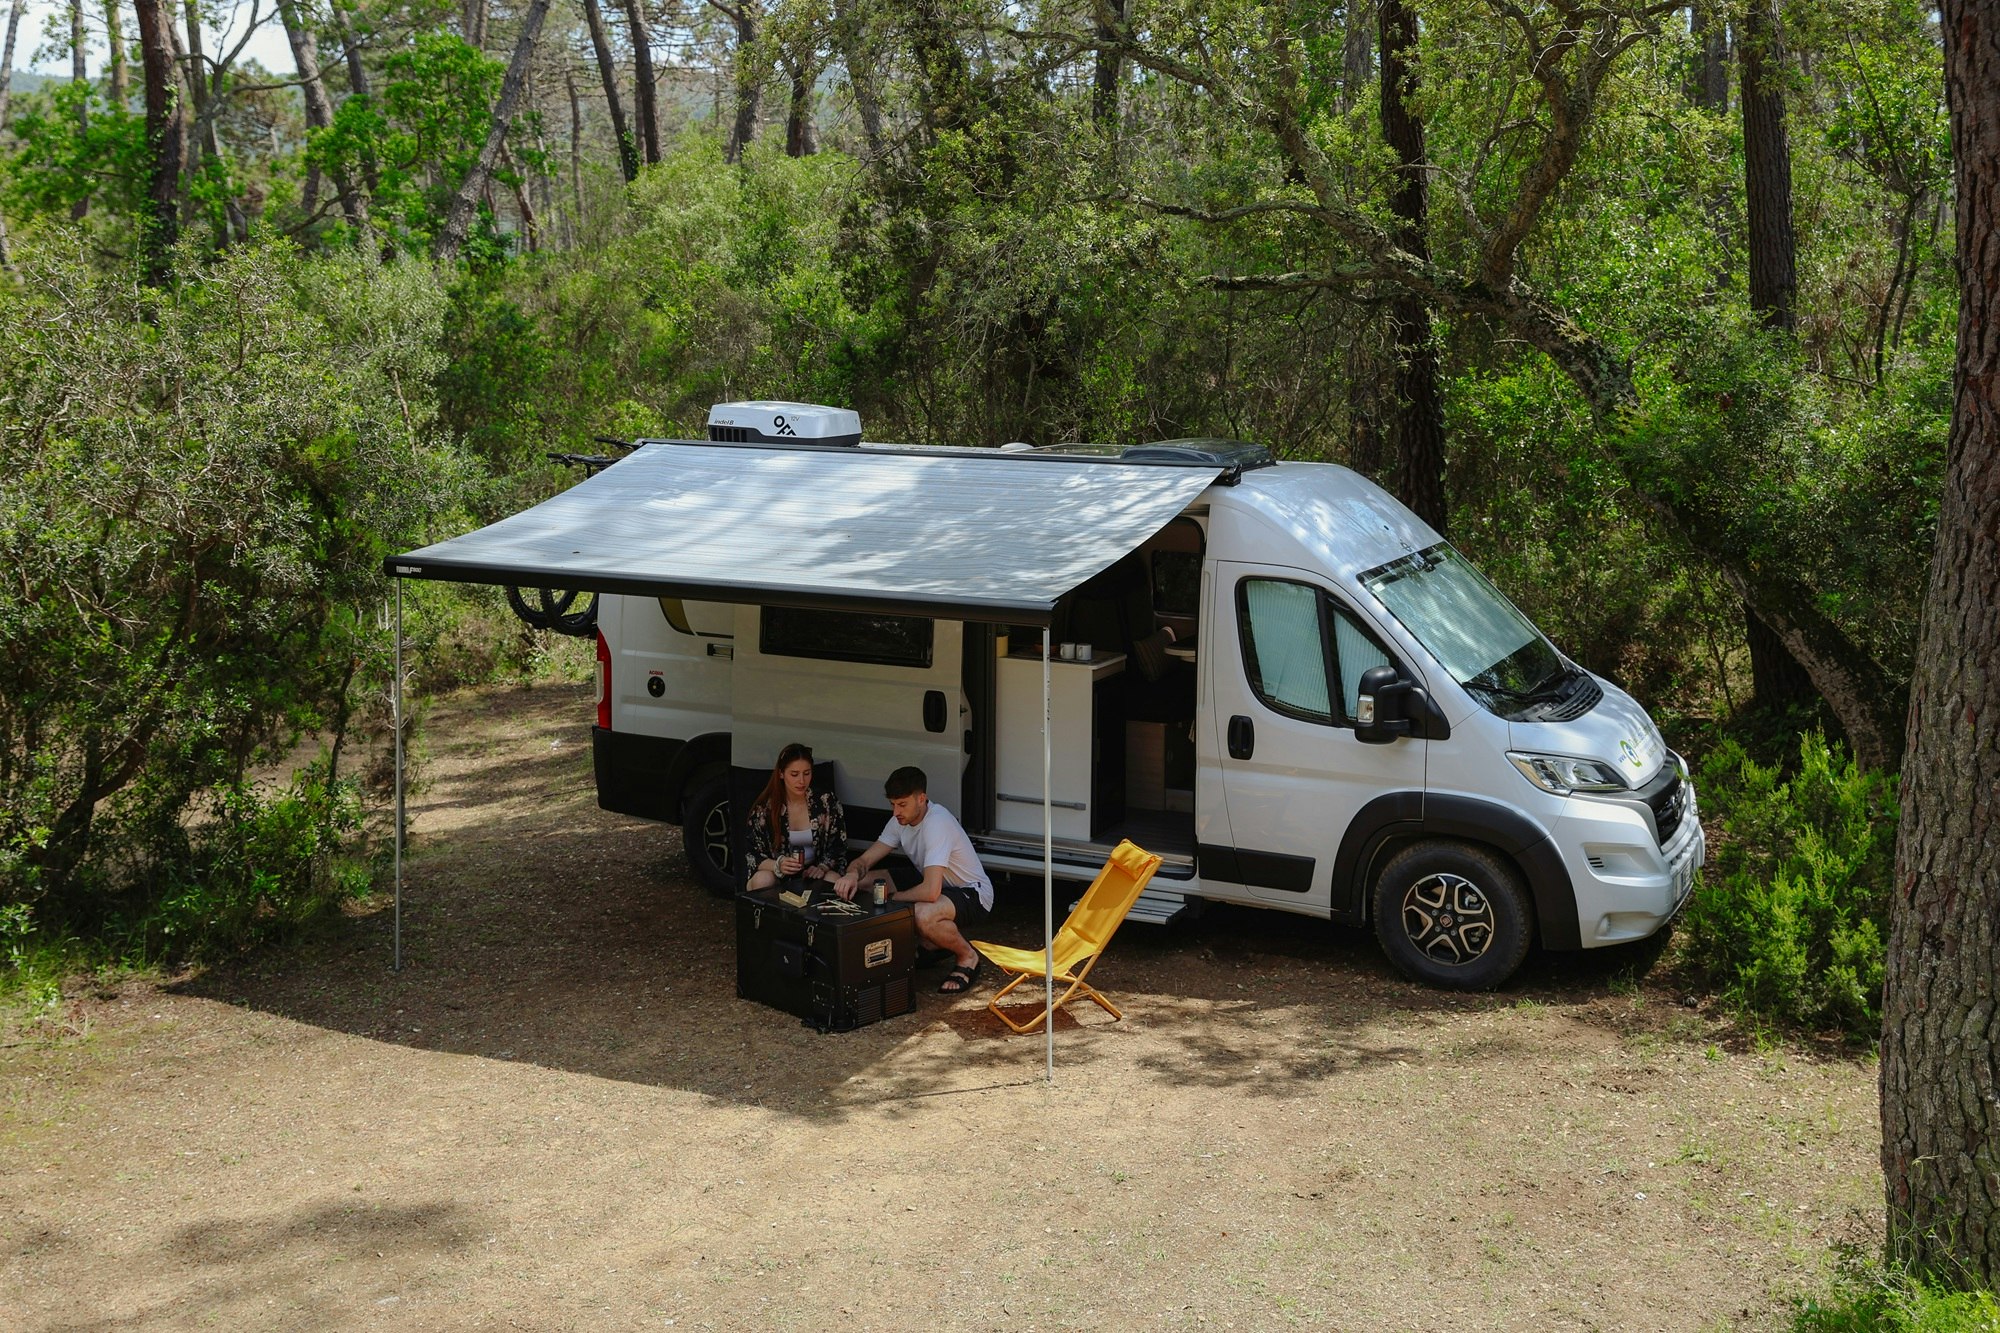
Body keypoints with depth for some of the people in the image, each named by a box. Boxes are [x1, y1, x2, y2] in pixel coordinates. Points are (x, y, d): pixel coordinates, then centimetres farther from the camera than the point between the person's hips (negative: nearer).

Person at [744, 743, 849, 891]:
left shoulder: (828, 802, -3)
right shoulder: (765, 808, -6)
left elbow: (838, 847, 2)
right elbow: (754, 855, -6)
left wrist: (822, 867, -19)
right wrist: (778, 865, -28)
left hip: (813, 874, 0)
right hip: (778, 876, 0)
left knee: (833, 880, -32)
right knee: (762, 879, -33)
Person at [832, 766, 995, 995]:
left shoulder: (937, 823, -31)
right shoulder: (901, 820, -4)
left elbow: (931, 892, -38)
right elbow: (865, 860, -1)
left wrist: (891, 897, -22)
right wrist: (853, 874, -26)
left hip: (974, 895, -9)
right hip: (943, 887, 9)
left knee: (923, 915, -40)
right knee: (867, 882, 0)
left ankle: (967, 957, -6)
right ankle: (935, 944, 11)